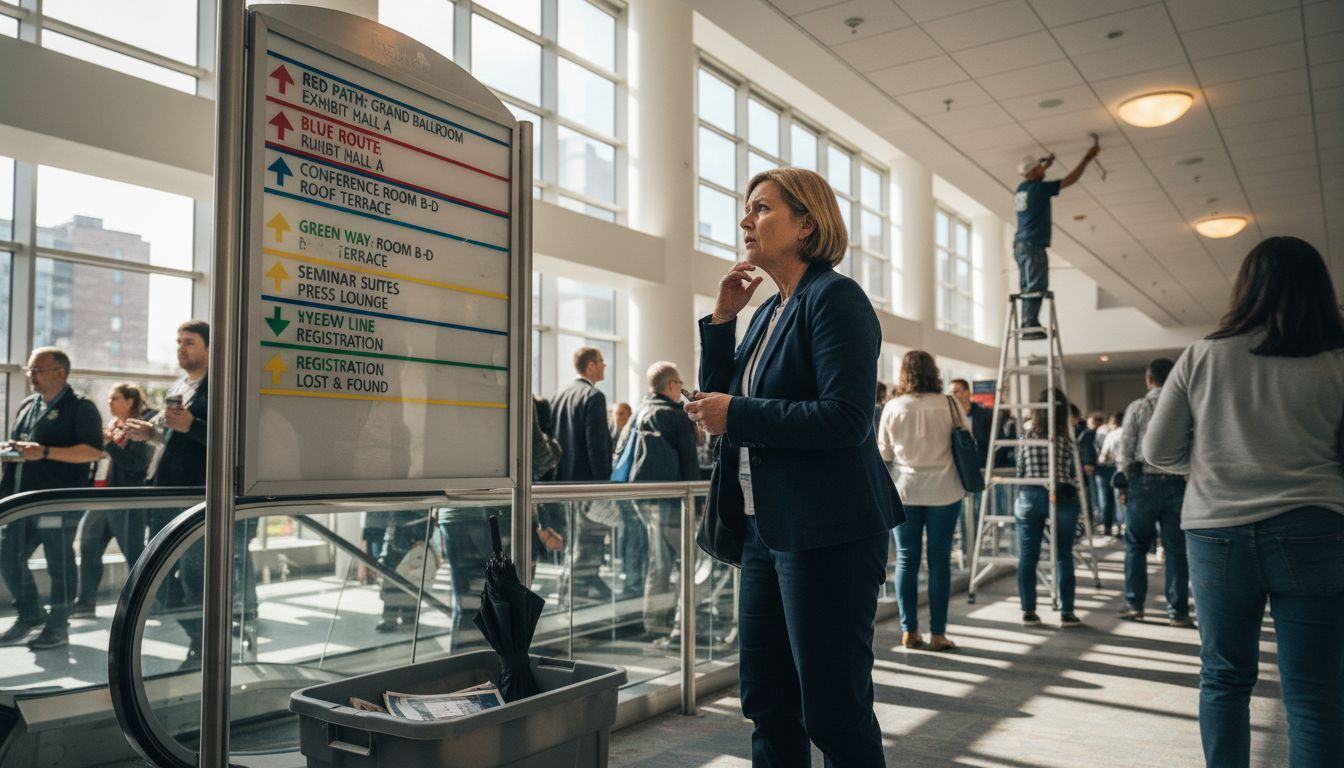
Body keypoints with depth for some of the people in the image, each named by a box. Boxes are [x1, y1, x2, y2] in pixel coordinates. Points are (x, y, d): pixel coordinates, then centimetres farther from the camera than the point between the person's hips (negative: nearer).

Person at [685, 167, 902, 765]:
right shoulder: (768, 312, 15)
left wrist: (737, 415, -16)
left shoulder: (834, 298, -11)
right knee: (767, 703, 16)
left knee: (833, 711, 2)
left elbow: (847, 418, -21)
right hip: (767, 529, 9)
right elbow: (716, 403, 16)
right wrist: (722, 319, 6)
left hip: (828, 535, -9)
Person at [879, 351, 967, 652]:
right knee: (939, 561, 4)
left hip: (904, 492, 1)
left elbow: (884, 453, 2)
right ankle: (937, 633, 7)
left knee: (906, 560, 7)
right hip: (943, 492, 0)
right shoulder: (950, 405, -4)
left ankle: (909, 631, 11)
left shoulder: (893, 408, -3)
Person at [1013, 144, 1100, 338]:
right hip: (1033, 245, -9)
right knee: (1036, 287, -11)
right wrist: (1087, 158, 5)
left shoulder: (1021, 189, 14)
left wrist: (1045, 165, 43)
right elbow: (1070, 180, -4)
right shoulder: (1039, 188, -9)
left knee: (1028, 288, 8)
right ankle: (1031, 326, -17)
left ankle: (1027, 324, 5)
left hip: (1020, 244, 9)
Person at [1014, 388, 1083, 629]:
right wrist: (1075, 496, 14)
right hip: (1062, 498, -1)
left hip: (1029, 497, 2)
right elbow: (1074, 473, -1)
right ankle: (1066, 613, 10)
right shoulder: (1066, 438, -3)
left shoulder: (1026, 435, 2)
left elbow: (1020, 471, 5)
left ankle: (1028, 612, 9)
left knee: (1027, 557, 5)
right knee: (1063, 556, 6)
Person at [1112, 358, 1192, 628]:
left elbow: (1126, 450, -3)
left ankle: (1134, 604, 14)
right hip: (1177, 482, 1)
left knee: (1136, 545, 10)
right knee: (1176, 549, 5)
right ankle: (1178, 611, 8)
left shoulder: (1138, 407, -3)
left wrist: (1122, 479, 7)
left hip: (1144, 481, -1)